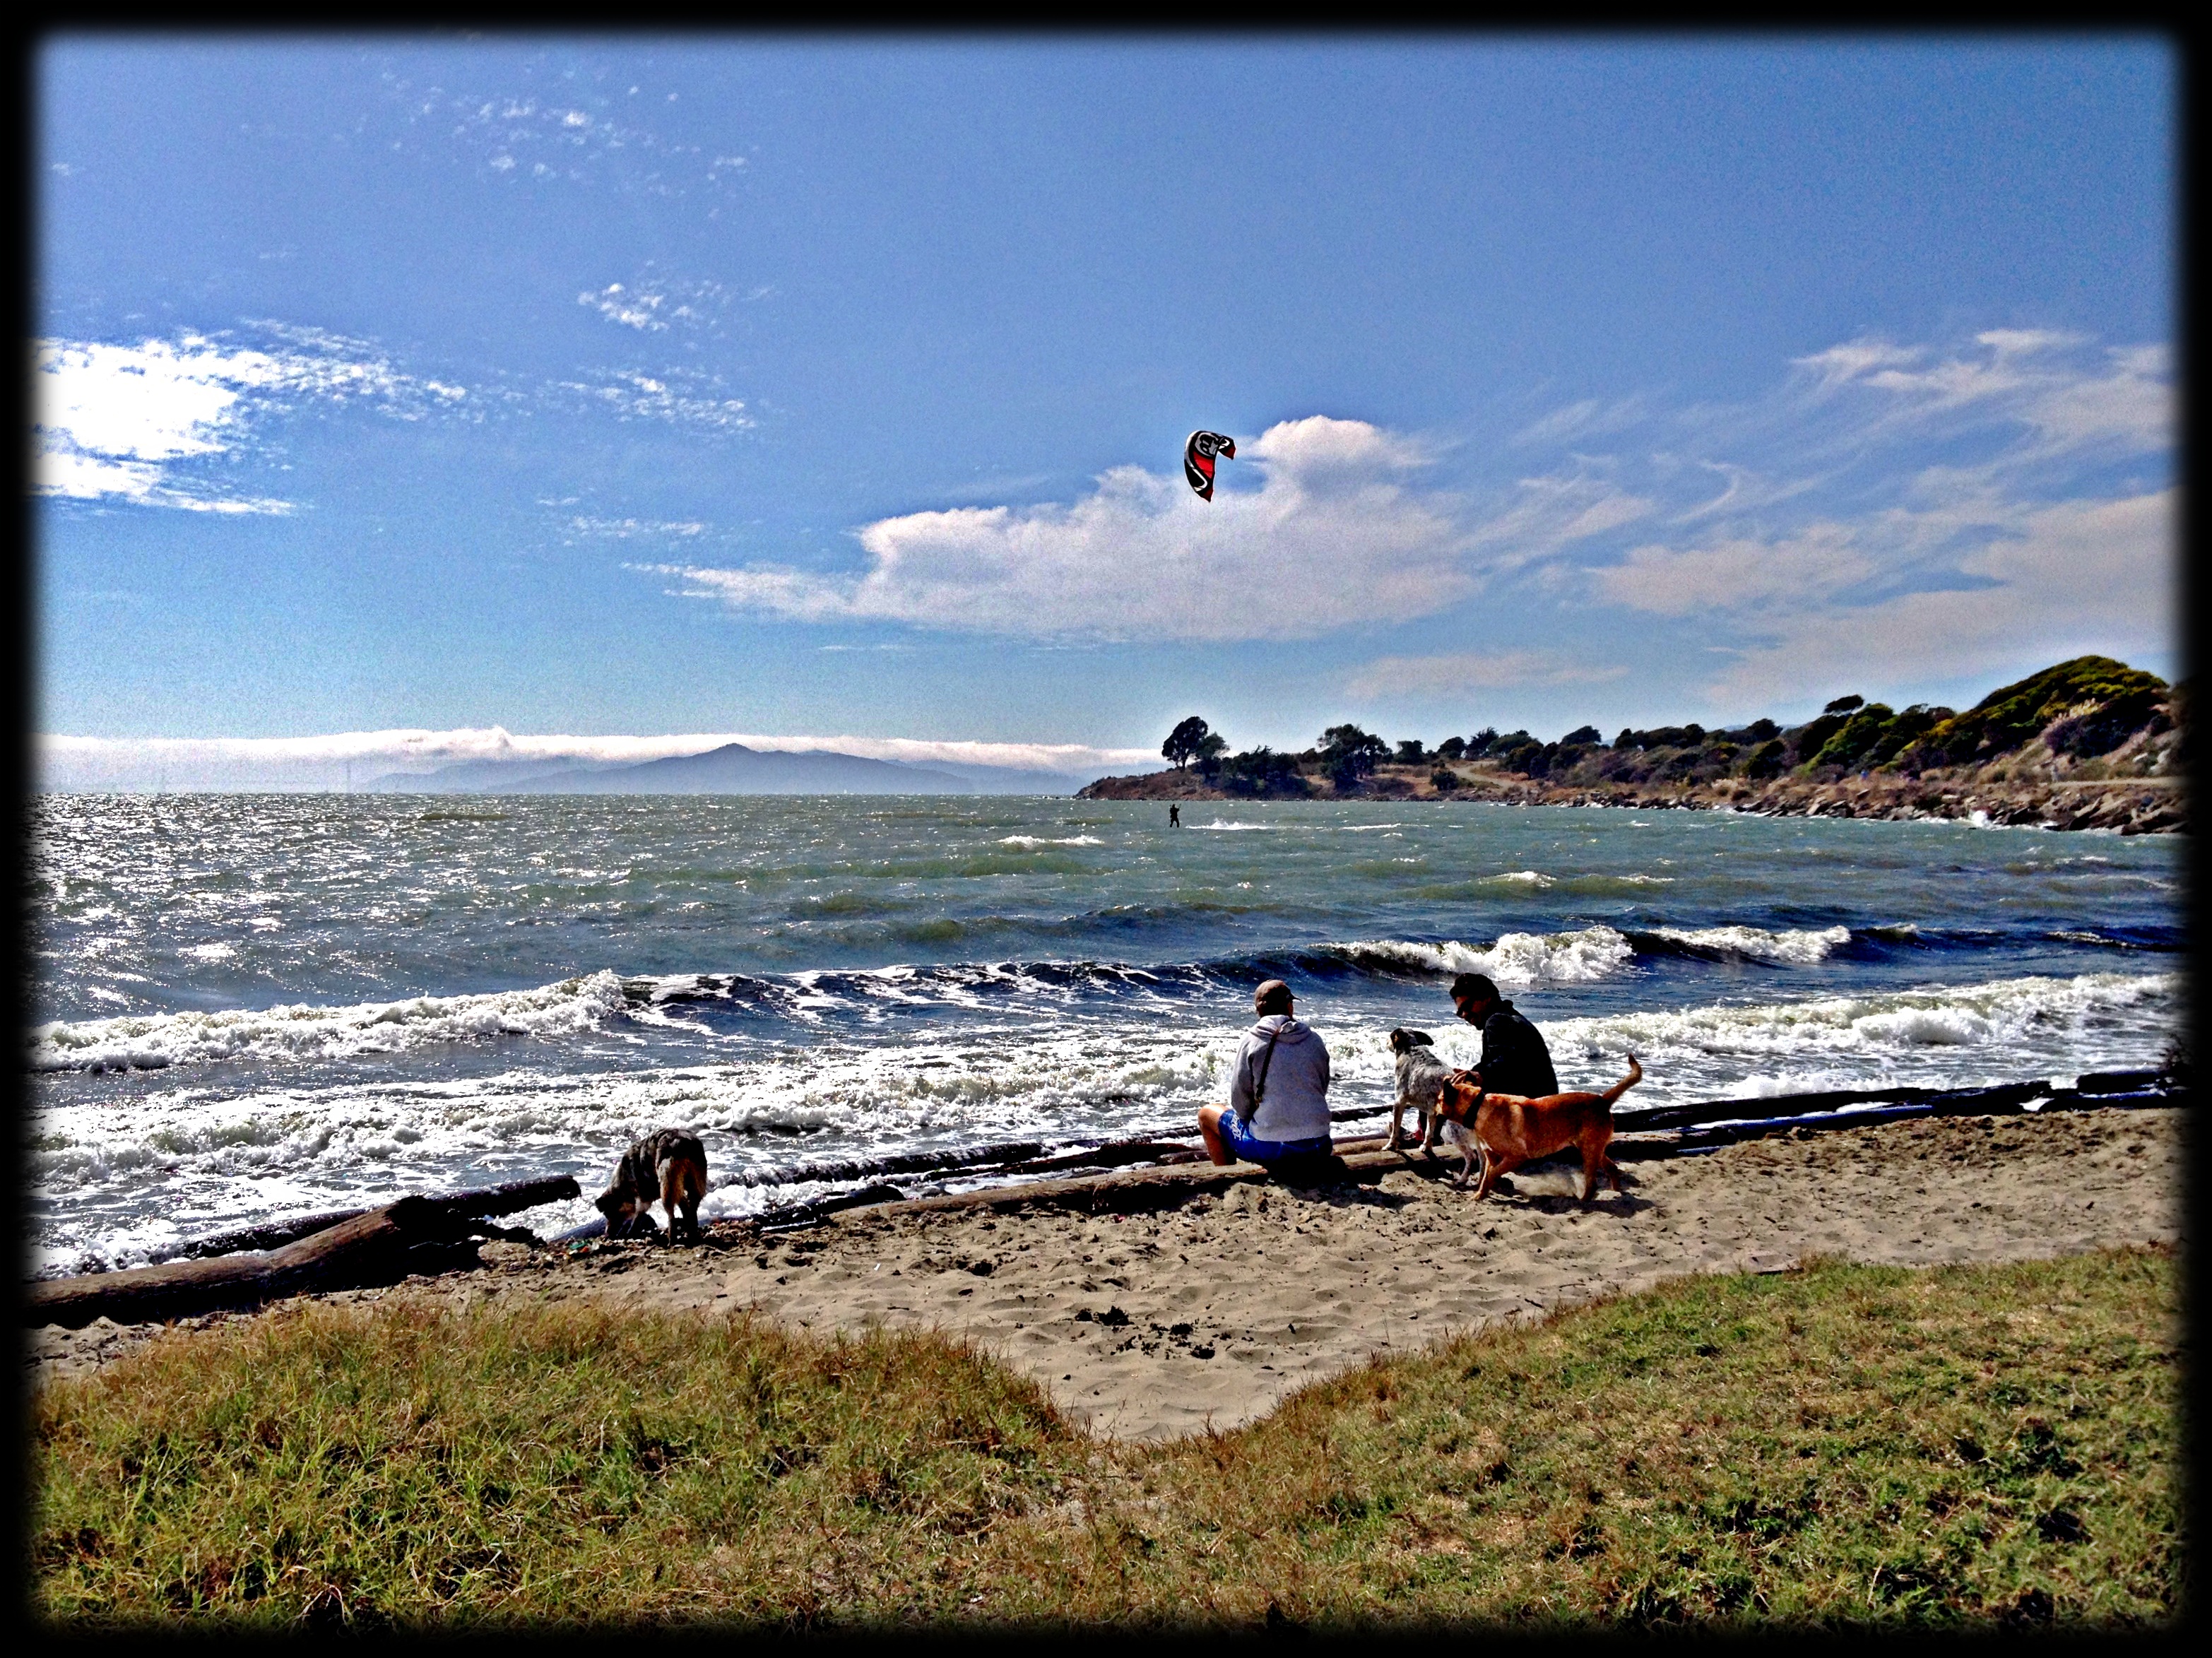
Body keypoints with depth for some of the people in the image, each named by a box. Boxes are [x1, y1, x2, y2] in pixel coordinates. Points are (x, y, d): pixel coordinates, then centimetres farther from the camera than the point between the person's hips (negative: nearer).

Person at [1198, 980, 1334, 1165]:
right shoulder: (1315, 1041, 6)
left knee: (1206, 1114, 18)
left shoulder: (1252, 1040, -4)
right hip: (1319, 1147, 5)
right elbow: (1322, 1090, 13)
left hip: (1270, 1148, -4)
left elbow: (1239, 1100, -2)